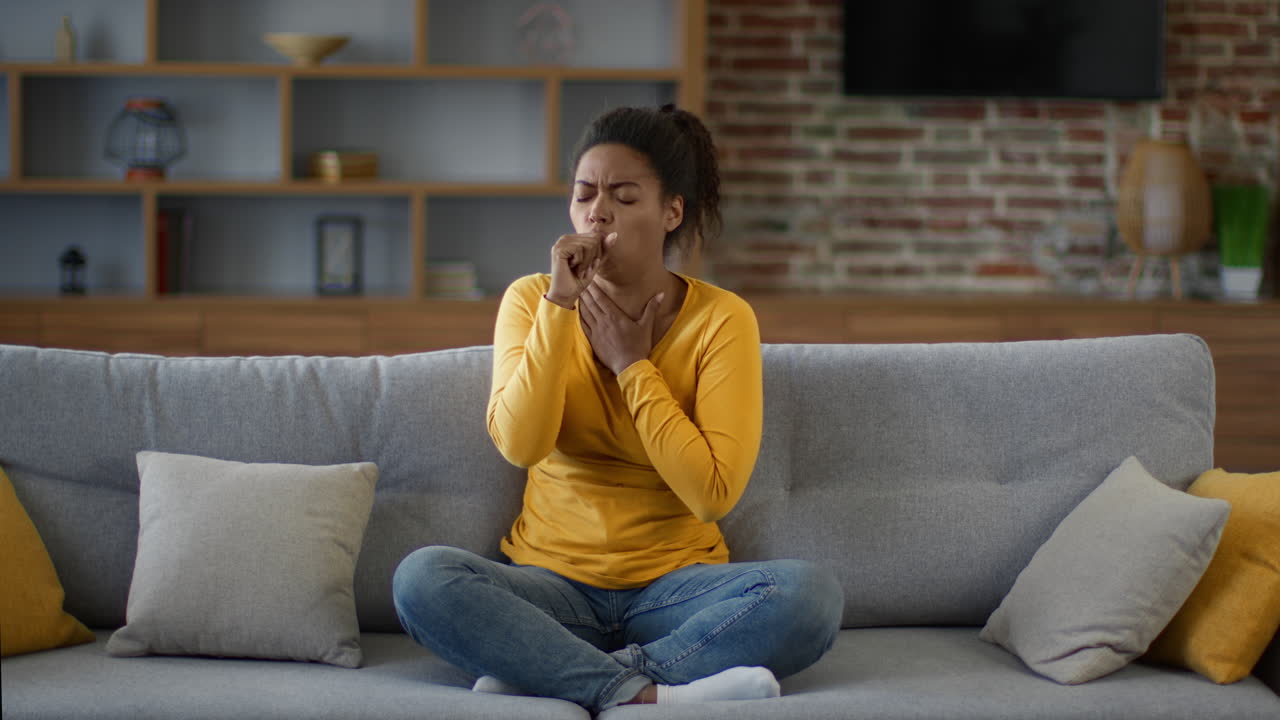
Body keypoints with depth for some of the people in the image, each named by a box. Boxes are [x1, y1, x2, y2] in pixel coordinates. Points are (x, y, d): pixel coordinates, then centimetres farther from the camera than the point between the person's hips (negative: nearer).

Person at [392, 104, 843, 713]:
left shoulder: (722, 319, -4)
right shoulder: (531, 300, 3)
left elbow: (714, 493, -13)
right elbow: (518, 445, -14)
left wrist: (631, 363, -10)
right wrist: (560, 306, -18)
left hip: (675, 585, -1)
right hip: (555, 578, 1)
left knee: (811, 593, -31)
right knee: (421, 577, -29)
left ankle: (541, 675, -27)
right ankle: (646, 693, -30)